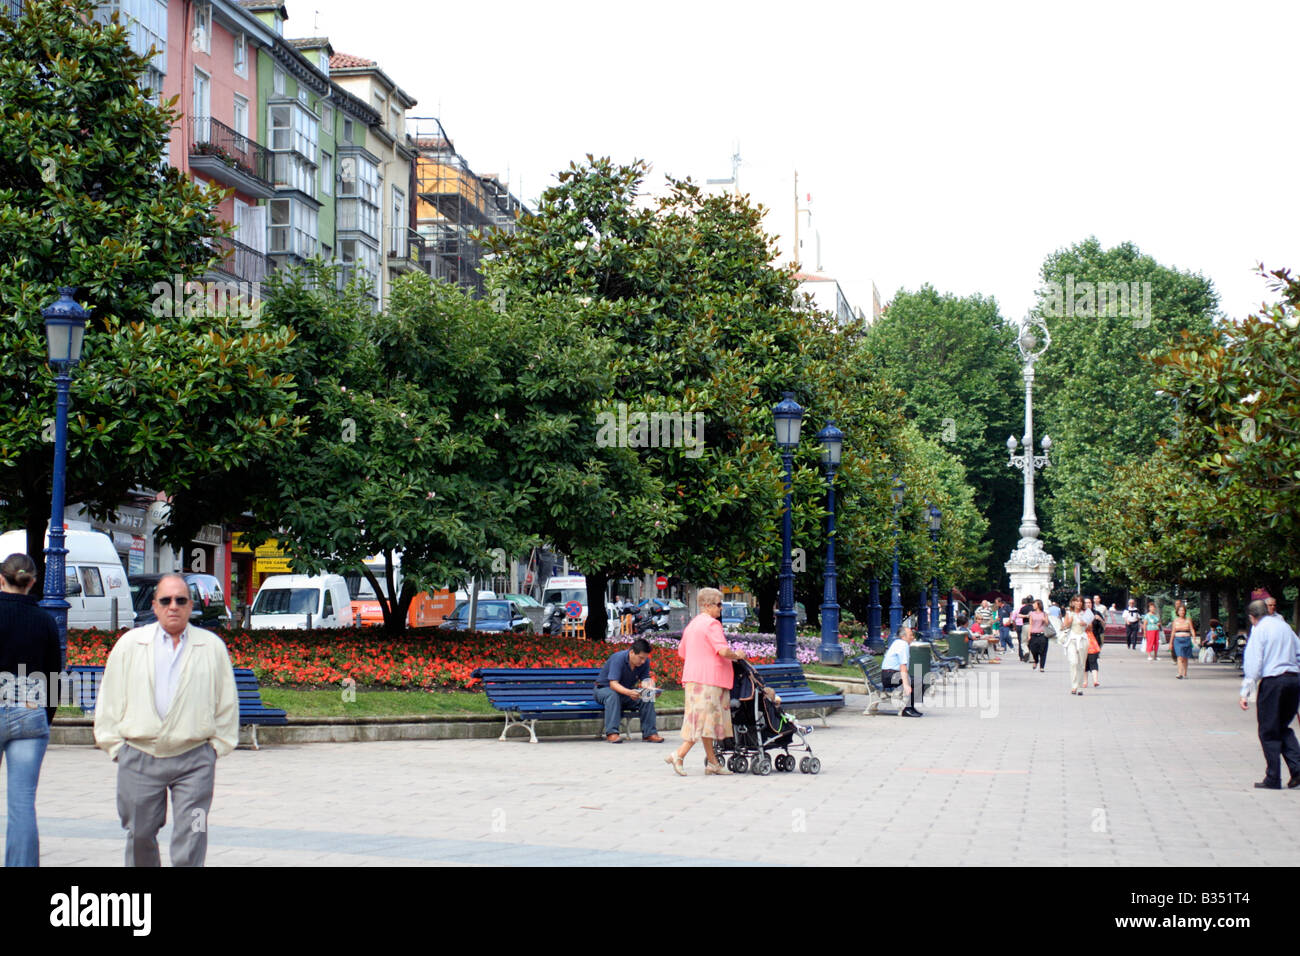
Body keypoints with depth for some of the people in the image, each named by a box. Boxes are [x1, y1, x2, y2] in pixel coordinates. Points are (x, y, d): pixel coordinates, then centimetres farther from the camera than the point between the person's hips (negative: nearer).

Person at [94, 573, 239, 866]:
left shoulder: (212, 647, 6)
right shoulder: (129, 644, 8)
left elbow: (227, 702, 11)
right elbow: (110, 700, 11)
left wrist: (216, 746, 4)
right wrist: (117, 747, 5)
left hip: (194, 759, -1)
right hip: (139, 758, 2)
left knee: (189, 842, -7)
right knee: (140, 836, 9)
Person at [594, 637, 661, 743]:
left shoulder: (645, 662, -11)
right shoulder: (618, 658, -28)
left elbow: (643, 680, -9)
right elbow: (613, 684, -36)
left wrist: (647, 685, -35)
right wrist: (629, 692, -54)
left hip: (627, 690, 5)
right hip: (604, 688, -4)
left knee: (648, 697, -22)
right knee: (612, 695, -39)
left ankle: (649, 733, -20)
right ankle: (612, 732, -42)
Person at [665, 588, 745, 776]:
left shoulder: (692, 625, 18)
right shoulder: (711, 623, -11)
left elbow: (682, 652, 24)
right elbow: (723, 650, -21)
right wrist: (736, 655, -2)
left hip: (693, 677, 10)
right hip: (709, 678, -10)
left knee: (707, 721, 11)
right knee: (704, 719, -8)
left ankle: (712, 762, 13)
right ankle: (678, 755, -13)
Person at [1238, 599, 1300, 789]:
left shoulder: (1259, 630, -5)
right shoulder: (1285, 626, 13)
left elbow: (1253, 664, -10)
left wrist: (1245, 693, -10)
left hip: (1272, 681, -6)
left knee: (1269, 732, 4)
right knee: (1283, 727, 19)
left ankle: (1273, 779, 4)